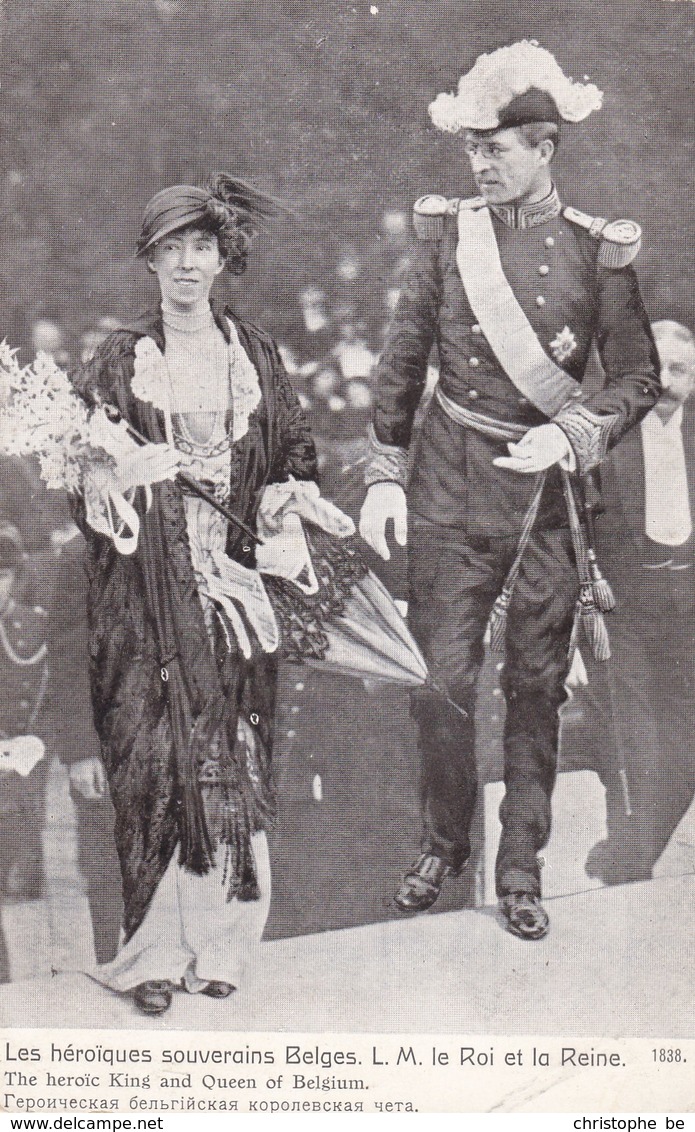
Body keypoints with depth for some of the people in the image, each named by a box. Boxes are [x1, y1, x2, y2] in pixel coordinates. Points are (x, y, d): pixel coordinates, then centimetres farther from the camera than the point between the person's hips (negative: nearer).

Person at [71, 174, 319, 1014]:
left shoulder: (254, 355, 13)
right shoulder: (119, 360, 7)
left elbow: (296, 459, 17)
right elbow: (81, 467, 4)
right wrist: (123, 471, -16)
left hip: (233, 575, 2)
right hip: (147, 584, -2)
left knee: (231, 757, 1)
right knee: (153, 757, -5)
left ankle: (217, 939, 11)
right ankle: (153, 949, 3)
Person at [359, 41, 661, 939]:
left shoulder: (597, 250, -2)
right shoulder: (446, 233, 2)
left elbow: (639, 376, 2)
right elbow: (402, 361, 7)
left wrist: (569, 434, -15)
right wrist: (383, 476, 2)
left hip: (545, 490, 0)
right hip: (449, 484, 1)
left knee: (537, 685, 7)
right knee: (440, 675, 2)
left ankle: (521, 866, 21)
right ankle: (442, 845, 22)